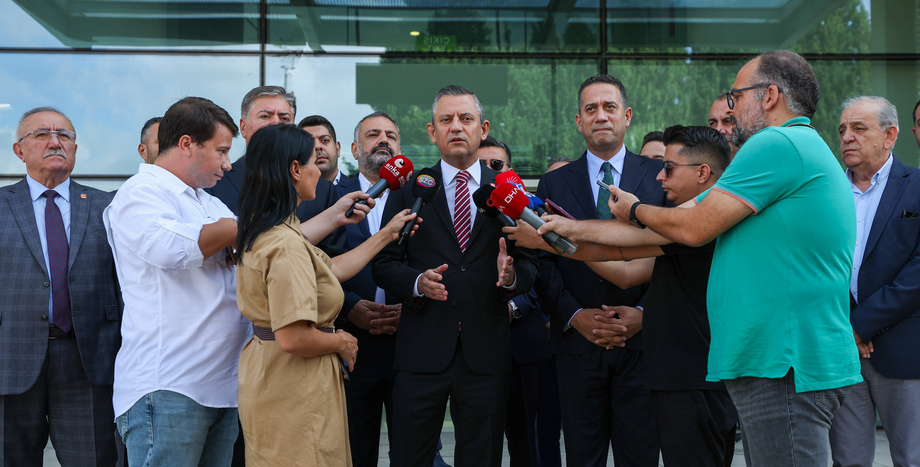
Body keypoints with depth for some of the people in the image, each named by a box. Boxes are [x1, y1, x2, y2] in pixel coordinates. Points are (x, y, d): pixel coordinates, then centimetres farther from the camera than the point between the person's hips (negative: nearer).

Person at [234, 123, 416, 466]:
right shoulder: (286, 244, -25)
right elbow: (293, 338, -29)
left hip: (268, 379, 10)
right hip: (293, 394, -10)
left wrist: (386, 234, 24)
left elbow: (330, 270, 17)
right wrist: (341, 342, -10)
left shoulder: (262, 231, 8)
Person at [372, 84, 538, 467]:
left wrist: (511, 275, -15)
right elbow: (383, 264, 2)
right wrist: (417, 281, -16)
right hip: (422, 350, -1)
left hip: (486, 351, 1)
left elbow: (530, 266, 7)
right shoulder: (408, 188, 6)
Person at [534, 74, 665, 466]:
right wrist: (575, 315, -10)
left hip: (641, 341, -1)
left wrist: (644, 313, -12)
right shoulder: (553, 184, 10)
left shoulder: (660, 176, 6)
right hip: (578, 343, 1)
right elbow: (543, 261, 4)